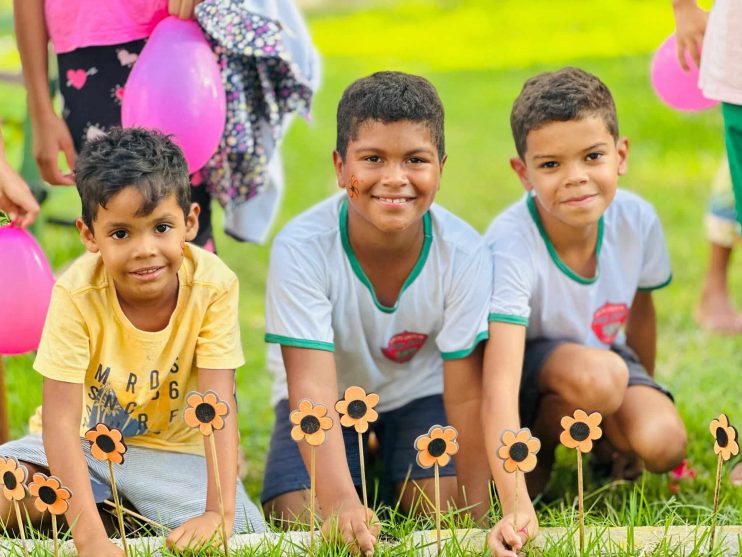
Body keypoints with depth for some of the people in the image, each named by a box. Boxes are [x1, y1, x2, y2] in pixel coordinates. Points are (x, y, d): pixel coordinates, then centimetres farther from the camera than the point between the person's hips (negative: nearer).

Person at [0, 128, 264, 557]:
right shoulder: (77, 294, -24)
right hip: (88, 444, 0)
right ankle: (104, 514, -1)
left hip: (175, 452, 0)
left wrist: (219, 513, -36)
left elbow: (218, 407, -23)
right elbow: (61, 420, -28)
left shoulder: (214, 285, -22)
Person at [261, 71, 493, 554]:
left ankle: (395, 474, 15)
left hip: (418, 394, 1)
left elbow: (466, 395, -20)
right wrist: (342, 504, -49)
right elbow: (311, 386, -35)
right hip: (333, 397, -1)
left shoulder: (464, 254, -27)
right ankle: (359, 474, 14)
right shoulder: (301, 248, -31)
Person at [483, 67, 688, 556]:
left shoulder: (637, 220, -19)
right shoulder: (511, 246, -35)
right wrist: (516, 506, -54)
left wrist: (644, 393, 19)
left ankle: (604, 438, 10)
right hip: (525, 364, -4)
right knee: (596, 376, -37)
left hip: (602, 354, 4)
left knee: (661, 442, -26)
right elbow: (500, 384, -44)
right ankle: (539, 446, -4)